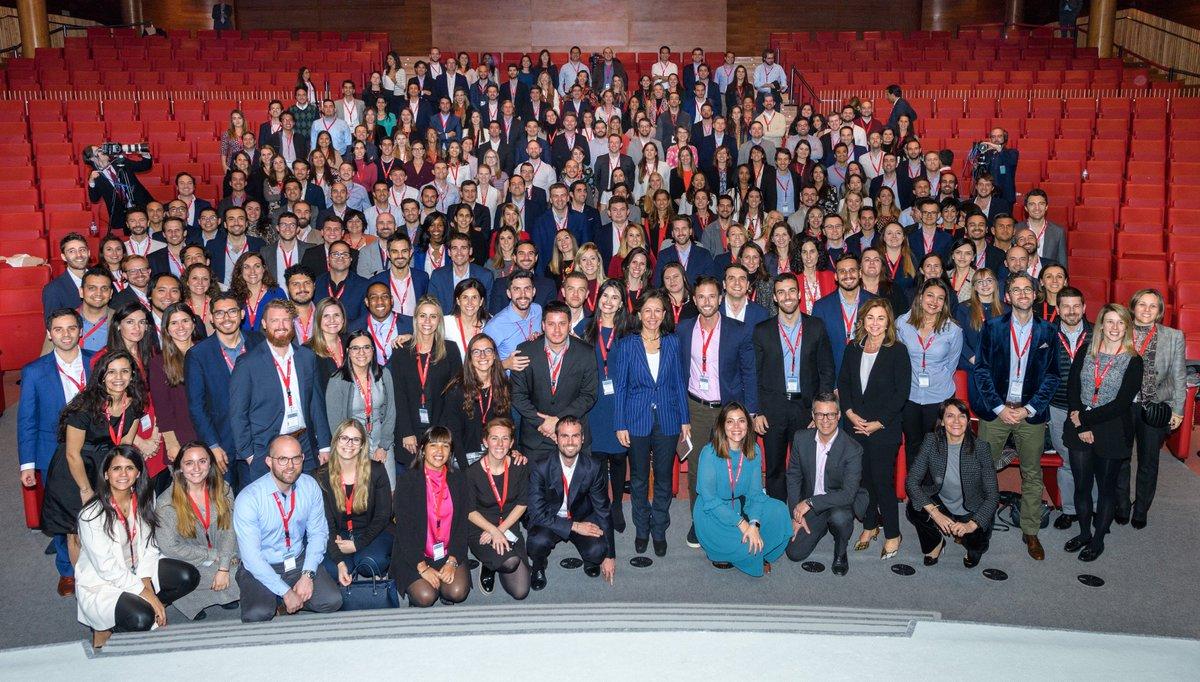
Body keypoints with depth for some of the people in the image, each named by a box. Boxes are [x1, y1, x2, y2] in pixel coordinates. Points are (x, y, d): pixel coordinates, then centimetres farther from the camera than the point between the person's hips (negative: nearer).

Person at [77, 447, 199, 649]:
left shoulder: (143, 501, -4)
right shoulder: (92, 514, -22)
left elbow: (148, 547, 0)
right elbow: (107, 568, -22)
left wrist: (147, 585, -15)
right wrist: (147, 594, -21)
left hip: (134, 571, 6)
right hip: (100, 583, -6)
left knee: (188, 576, -16)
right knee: (141, 619, -30)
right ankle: (105, 627, 0)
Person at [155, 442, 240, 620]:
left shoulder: (223, 490, -4)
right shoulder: (166, 503, -14)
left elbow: (228, 531, -5)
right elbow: (169, 548, -13)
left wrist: (223, 568, -16)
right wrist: (213, 555, -13)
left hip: (222, 560, 4)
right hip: (185, 565, -4)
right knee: (238, 578, -24)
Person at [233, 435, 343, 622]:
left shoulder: (310, 487, -7)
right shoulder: (248, 499, -20)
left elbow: (318, 533, 0)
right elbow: (251, 556, -20)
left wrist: (307, 575, -14)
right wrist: (286, 592, -21)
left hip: (299, 562, 4)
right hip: (261, 568, -4)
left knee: (332, 601, -19)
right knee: (257, 615, -30)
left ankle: (280, 603, 8)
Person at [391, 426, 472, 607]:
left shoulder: (458, 480, 5)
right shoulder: (407, 480, -5)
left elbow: (462, 525, 3)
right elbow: (404, 528, -9)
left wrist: (452, 562, -10)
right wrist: (422, 567, -15)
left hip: (449, 553, 2)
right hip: (414, 554, -2)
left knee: (458, 592, -21)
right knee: (425, 597, -22)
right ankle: (416, 585, 11)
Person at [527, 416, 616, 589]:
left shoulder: (593, 468, -14)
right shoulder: (540, 468, -20)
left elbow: (603, 511, -6)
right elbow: (537, 514, -21)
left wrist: (609, 556, -5)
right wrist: (574, 526, -27)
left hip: (583, 519, 1)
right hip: (550, 521, -1)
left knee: (597, 551, -28)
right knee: (537, 542, -33)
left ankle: (590, 560, 12)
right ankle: (539, 567, 4)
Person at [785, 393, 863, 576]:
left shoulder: (852, 449, -20)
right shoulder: (801, 439, -7)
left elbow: (848, 493, -25)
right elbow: (793, 477, 1)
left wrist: (810, 502, -29)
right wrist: (796, 515, -5)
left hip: (838, 505, -4)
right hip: (807, 507, 4)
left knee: (840, 518, -38)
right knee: (795, 553, -8)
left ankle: (840, 553, -3)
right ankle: (822, 527, 24)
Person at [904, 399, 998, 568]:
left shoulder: (980, 447, -19)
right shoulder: (931, 442, -15)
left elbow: (992, 495, -17)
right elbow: (911, 481, -17)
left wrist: (972, 525, -29)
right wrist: (935, 513, -28)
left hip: (972, 511, -1)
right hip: (940, 504, 1)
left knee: (976, 544, -25)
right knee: (913, 509, -27)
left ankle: (972, 543, 15)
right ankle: (936, 542, 6)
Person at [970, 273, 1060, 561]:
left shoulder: (1048, 332, 3)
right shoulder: (992, 327, 0)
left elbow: (1051, 376, 2)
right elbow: (982, 370, -3)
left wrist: (1028, 409, -8)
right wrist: (1000, 408, -10)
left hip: (1031, 412, 1)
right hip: (995, 410, -1)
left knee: (1032, 474, 8)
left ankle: (1030, 532, 20)